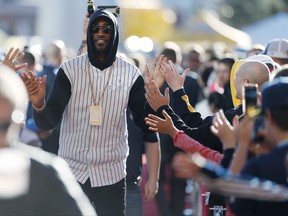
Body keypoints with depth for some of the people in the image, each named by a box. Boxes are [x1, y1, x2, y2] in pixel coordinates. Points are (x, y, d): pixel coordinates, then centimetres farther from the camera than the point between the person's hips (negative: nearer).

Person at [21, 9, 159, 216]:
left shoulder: (130, 74, -3)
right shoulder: (69, 69, -5)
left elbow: (145, 123, -2)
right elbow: (48, 122, -9)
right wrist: (39, 105, -32)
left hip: (111, 173, 0)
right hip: (71, 170, 0)